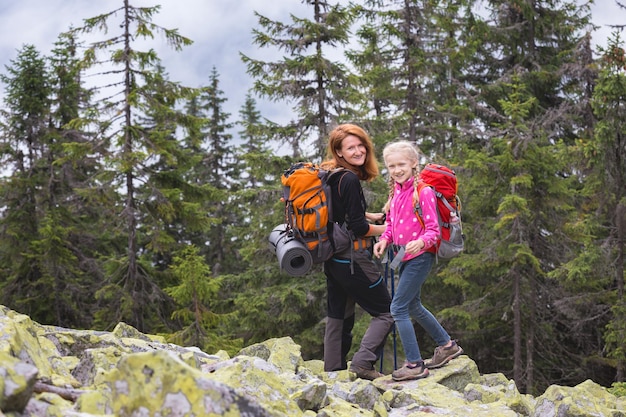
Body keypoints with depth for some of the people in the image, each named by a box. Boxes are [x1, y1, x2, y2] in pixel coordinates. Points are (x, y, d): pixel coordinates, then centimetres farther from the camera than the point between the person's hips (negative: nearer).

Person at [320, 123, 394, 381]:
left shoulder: (331, 176, 10)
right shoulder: (350, 179, -18)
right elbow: (358, 228, -18)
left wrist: (371, 215, 22)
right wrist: (387, 229, -3)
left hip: (333, 258, 9)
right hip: (352, 258, -9)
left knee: (338, 316, 15)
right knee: (386, 311, 1)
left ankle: (333, 371, 19)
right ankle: (363, 362, -11)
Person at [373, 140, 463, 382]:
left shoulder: (423, 191, -14)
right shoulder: (395, 191, 9)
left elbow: (433, 229, -15)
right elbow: (391, 224, 17)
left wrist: (421, 242, -34)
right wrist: (384, 240, -2)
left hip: (419, 257, -9)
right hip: (404, 257, 9)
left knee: (398, 308, -10)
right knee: (413, 307, 20)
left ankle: (415, 365, -4)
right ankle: (447, 345, 37)